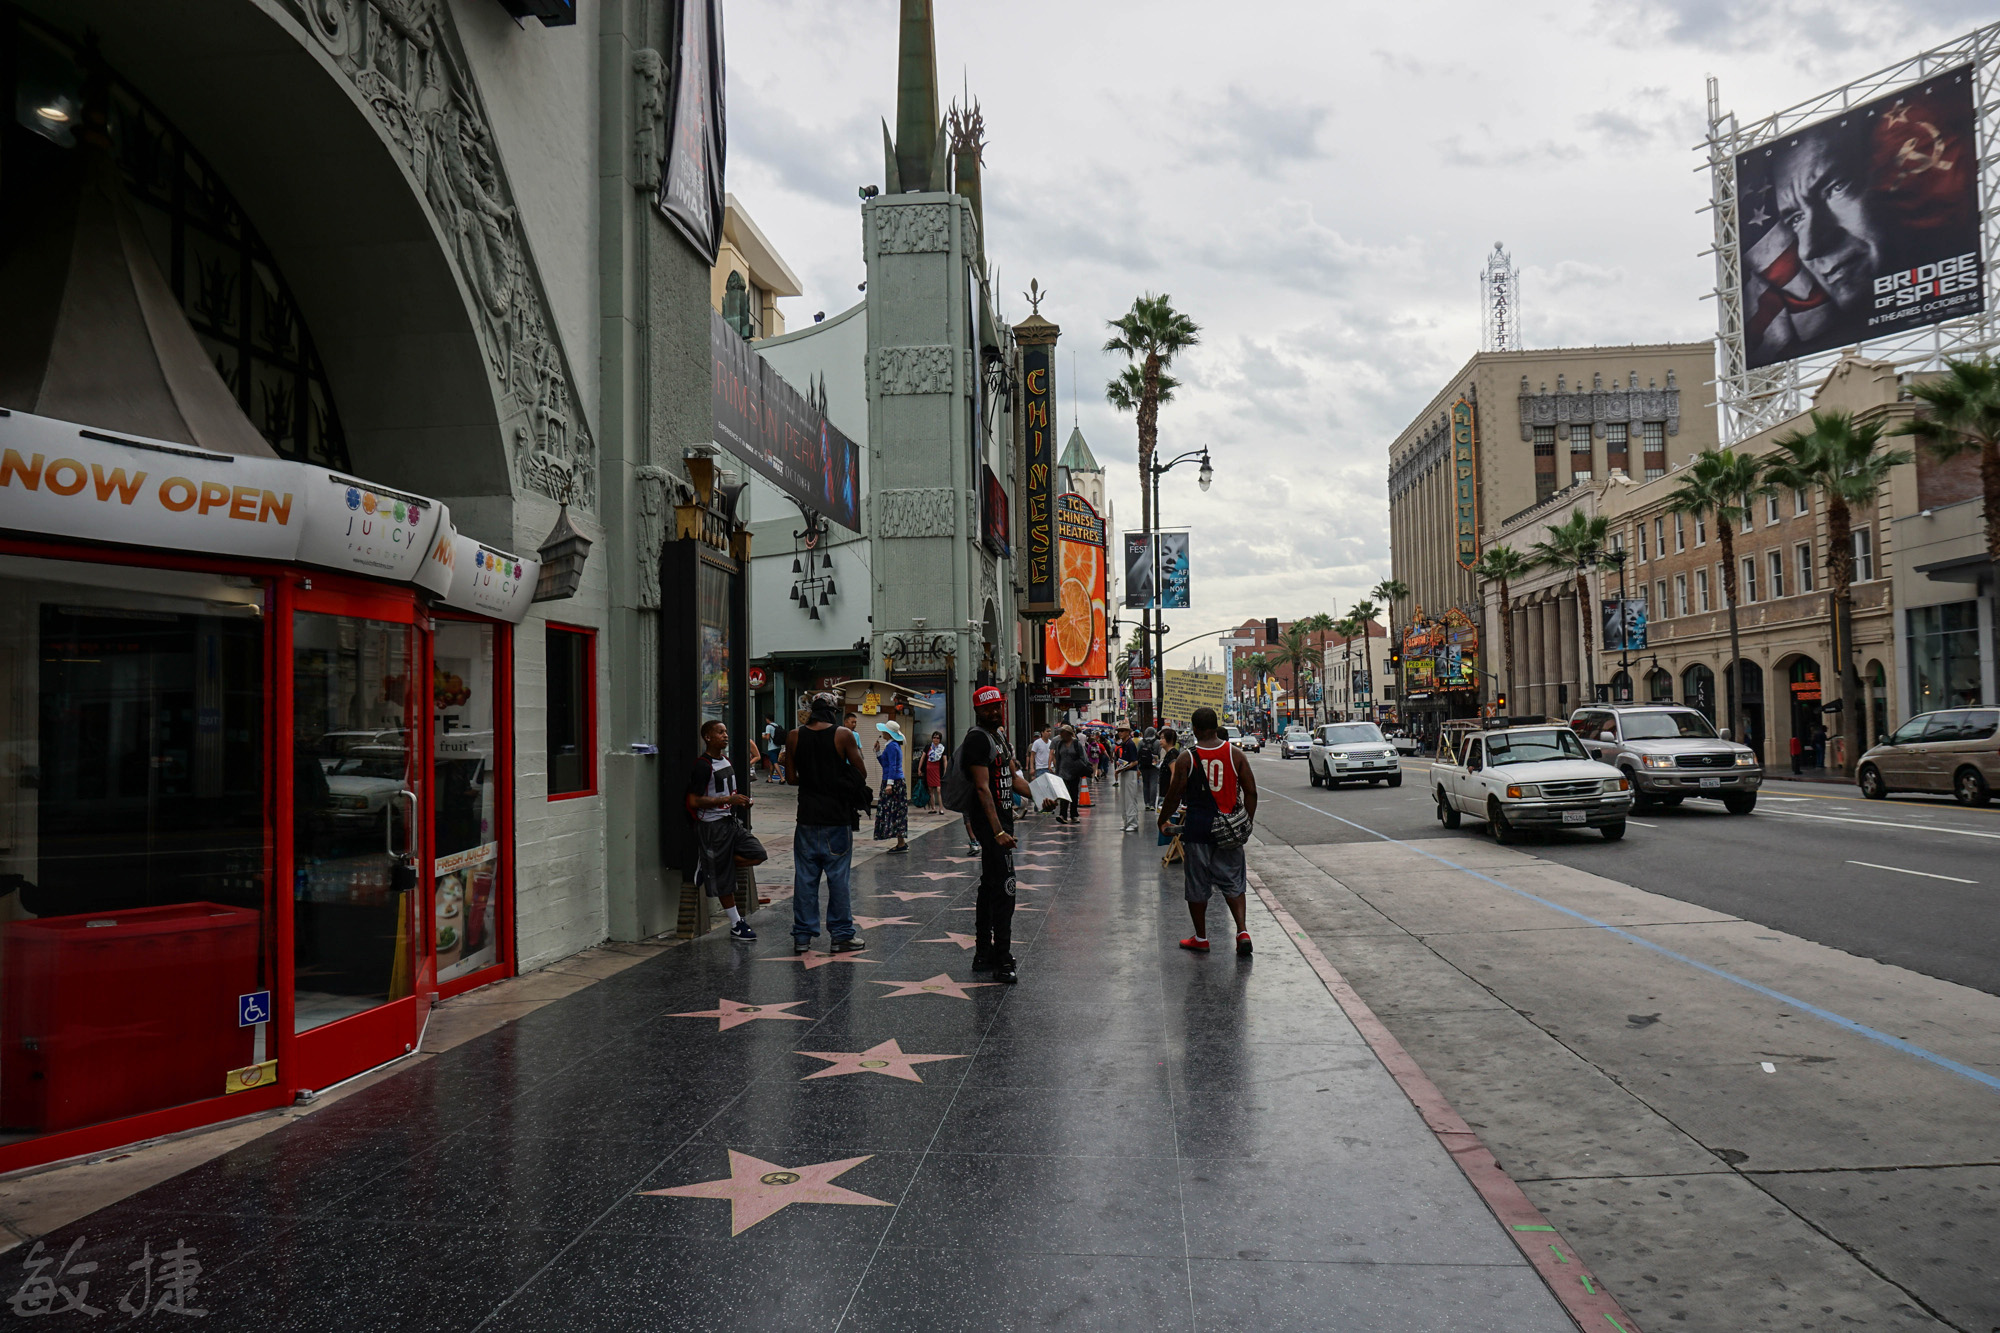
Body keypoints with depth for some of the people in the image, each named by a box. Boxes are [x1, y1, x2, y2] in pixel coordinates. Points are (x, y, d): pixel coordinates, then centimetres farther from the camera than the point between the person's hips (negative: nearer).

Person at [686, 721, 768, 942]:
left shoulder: (727, 761, 11)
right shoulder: (702, 766, -16)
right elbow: (693, 801, -21)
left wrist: (741, 801, 5)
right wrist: (728, 800, -22)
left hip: (731, 822, 8)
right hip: (713, 825, -8)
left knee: (758, 855, 0)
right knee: (723, 879, 0)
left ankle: (710, 869, 12)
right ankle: (736, 925, 10)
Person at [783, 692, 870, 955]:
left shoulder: (794, 737, 1)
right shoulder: (843, 735, -8)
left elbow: (791, 778, 4)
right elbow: (862, 774, -4)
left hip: (807, 817, 3)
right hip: (837, 817, -2)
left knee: (805, 877, 9)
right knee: (838, 877, 5)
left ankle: (802, 936, 13)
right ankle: (842, 936, 10)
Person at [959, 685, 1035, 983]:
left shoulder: (998, 737, 17)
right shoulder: (977, 738, -14)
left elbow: (1013, 777, 22)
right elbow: (982, 788, -20)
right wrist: (998, 831, -25)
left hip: (1001, 818, 11)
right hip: (989, 823, -11)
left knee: (990, 888, 15)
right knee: (1003, 889, -12)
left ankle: (983, 955, 23)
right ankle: (1002, 961, -8)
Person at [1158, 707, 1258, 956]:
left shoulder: (1186, 759, -8)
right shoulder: (1235, 754, -1)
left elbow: (1174, 795, -5)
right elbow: (1251, 791, 1)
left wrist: (1163, 821, 11)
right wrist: (1248, 821, 14)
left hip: (1198, 826, -2)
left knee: (1197, 885, 11)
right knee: (1233, 882, 14)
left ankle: (1201, 938, 20)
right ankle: (1242, 930, -1)